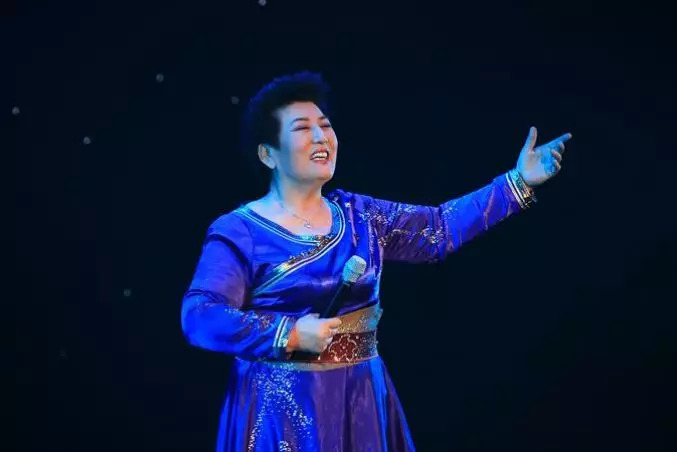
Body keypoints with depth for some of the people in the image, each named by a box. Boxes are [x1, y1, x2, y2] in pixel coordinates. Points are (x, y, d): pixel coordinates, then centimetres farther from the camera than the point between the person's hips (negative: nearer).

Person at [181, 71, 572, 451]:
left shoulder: (359, 216, 8)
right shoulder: (239, 232, -9)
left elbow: (440, 228, 7)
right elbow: (200, 318, -17)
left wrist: (518, 182, 2)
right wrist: (290, 335, -23)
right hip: (282, 408, -5)